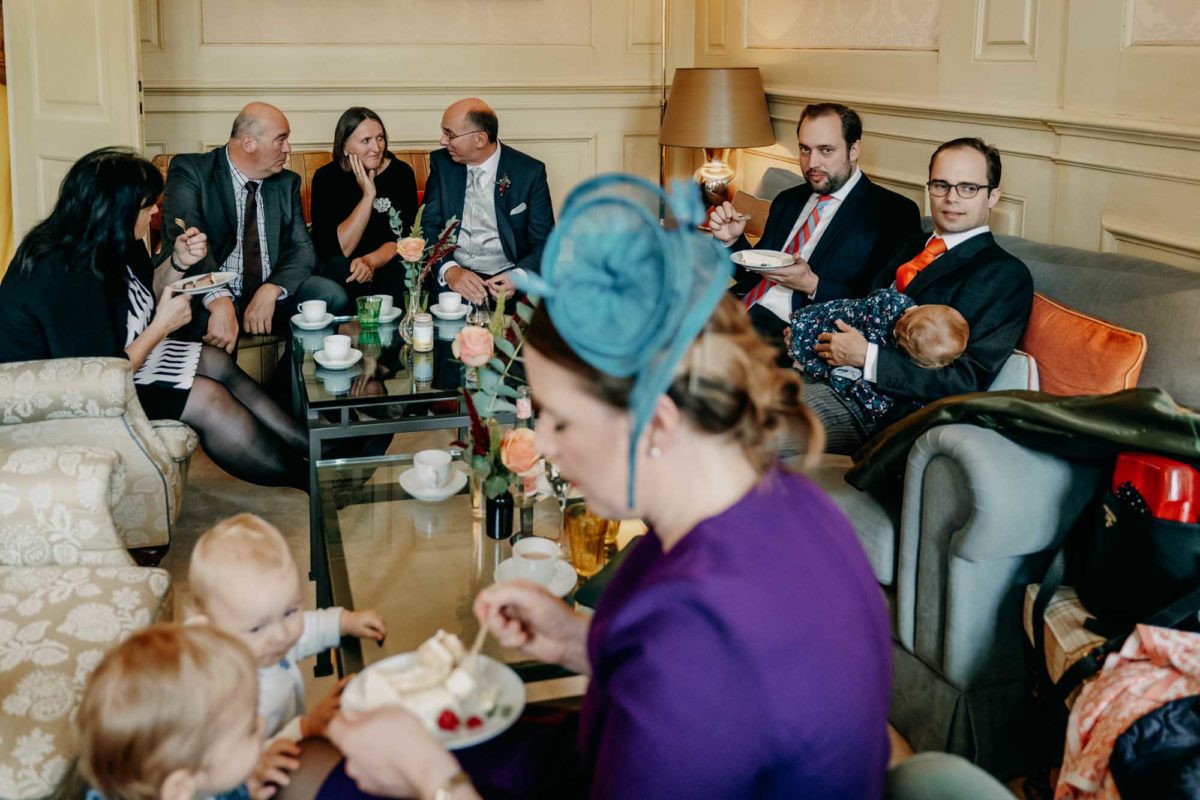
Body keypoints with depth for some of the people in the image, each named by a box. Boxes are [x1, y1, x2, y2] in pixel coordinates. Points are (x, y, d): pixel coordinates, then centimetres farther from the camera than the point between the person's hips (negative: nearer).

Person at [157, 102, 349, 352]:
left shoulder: (287, 183, 10)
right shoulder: (190, 172, -7)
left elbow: (301, 248, 4)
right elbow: (186, 241, -22)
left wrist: (271, 290, -19)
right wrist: (219, 301, -40)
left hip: (270, 294, 5)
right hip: (206, 300, -5)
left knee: (332, 296, -20)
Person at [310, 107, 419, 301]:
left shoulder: (401, 172, 1)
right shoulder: (326, 177, -4)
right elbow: (339, 250, -12)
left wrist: (371, 261, -23)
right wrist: (368, 196, -15)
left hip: (388, 266, 1)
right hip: (340, 273, 0)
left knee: (402, 275, -32)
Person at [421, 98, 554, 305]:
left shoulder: (529, 171, -3)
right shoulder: (441, 163, 5)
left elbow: (543, 243, -2)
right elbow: (428, 227, 1)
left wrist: (518, 277, -23)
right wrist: (449, 271, -19)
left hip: (503, 280, -1)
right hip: (451, 280, 1)